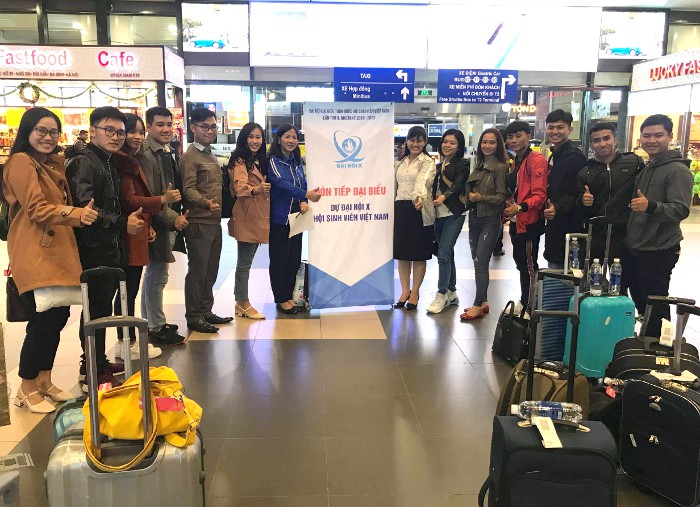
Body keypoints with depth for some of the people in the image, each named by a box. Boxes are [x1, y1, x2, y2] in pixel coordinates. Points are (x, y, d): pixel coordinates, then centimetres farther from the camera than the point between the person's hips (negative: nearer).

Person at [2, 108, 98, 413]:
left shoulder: (54, 164, 19)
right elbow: (36, 208, -17)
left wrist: (79, 214, 6)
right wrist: (77, 214, -32)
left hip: (58, 251, 8)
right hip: (34, 253, -8)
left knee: (58, 316, 9)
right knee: (44, 319, -7)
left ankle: (44, 381, 25)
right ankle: (27, 389, 10)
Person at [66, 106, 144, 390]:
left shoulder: (108, 163, 16)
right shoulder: (83, 162, -14)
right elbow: (84, 209, -27)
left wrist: (136, 223, 16)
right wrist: (122, 223, -29)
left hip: (108, 250, 9)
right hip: (92, 252, -9)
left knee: (101, 307, 17)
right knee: (96, 309, -1)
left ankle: (98, 364, 30)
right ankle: (92, 373, 12)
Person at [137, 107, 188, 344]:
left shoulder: (166, 153, 14)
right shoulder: (145, 155, -16)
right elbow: (148, 197, -21)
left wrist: (176, 215, 11)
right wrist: (172, 218, -20)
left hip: (168, 222, 10)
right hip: (157, 224, -10)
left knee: (154, 275, 17)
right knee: (157, 277, -3)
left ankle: (150, 322, 29)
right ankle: (156, 328, 8)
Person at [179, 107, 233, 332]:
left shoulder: (210, 155, 19)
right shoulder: (190, 157, -8)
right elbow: (188, 189, -19)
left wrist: (218, 207, 15)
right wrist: (205, 202, -36)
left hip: (214, 221, 8)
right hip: (198, 223, -8)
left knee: (211, 270, 13)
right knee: (198, 269, -3)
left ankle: (206, 311, 25)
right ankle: (193, 317, 7)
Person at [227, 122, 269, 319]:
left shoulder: (258, 161, 17)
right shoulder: (240, 161, -10)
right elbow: (240, 187, -27)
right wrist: (256, 189, -45)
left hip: (259, 217, 9)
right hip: (246, 218, -9)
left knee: (246, 261, 13)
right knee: (244, 262, -3)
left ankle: (241, 302, 20)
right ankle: (243, 304, 6)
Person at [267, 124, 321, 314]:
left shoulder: (297, 162, 13)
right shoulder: (273, 161, -9)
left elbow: (303, 184, 13)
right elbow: (282, 183, -24)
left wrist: (304, 202, -9)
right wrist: (306, 194, -37)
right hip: (279, 218, -6)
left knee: (295, 259, 10)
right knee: (279, 259, 1)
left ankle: (289, 295, 24)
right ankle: (281, 299, 13)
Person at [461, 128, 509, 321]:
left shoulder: (500, 167, -9)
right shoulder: (478, 167, 13)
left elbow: (502, 197, -13)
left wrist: (481, 198, -22)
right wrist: (470, 197, 5)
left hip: (490, 220, -8)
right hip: (474, 218, 8)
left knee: (481, 262, -8)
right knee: (477, 261, 11)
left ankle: (478, 305, -1)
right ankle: (483, 302, 20)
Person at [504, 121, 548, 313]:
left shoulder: (537, 160, -12)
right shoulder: (515, 162, 17)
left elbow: (539, 195, -21)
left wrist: (520, 207, -34)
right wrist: (509, 208, 18)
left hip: (530, 221, -9)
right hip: (516, 221, 9)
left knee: (528, 264, -4)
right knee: (520, 261, 15)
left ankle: (528, 305, 4)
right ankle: (525, 300, 26)